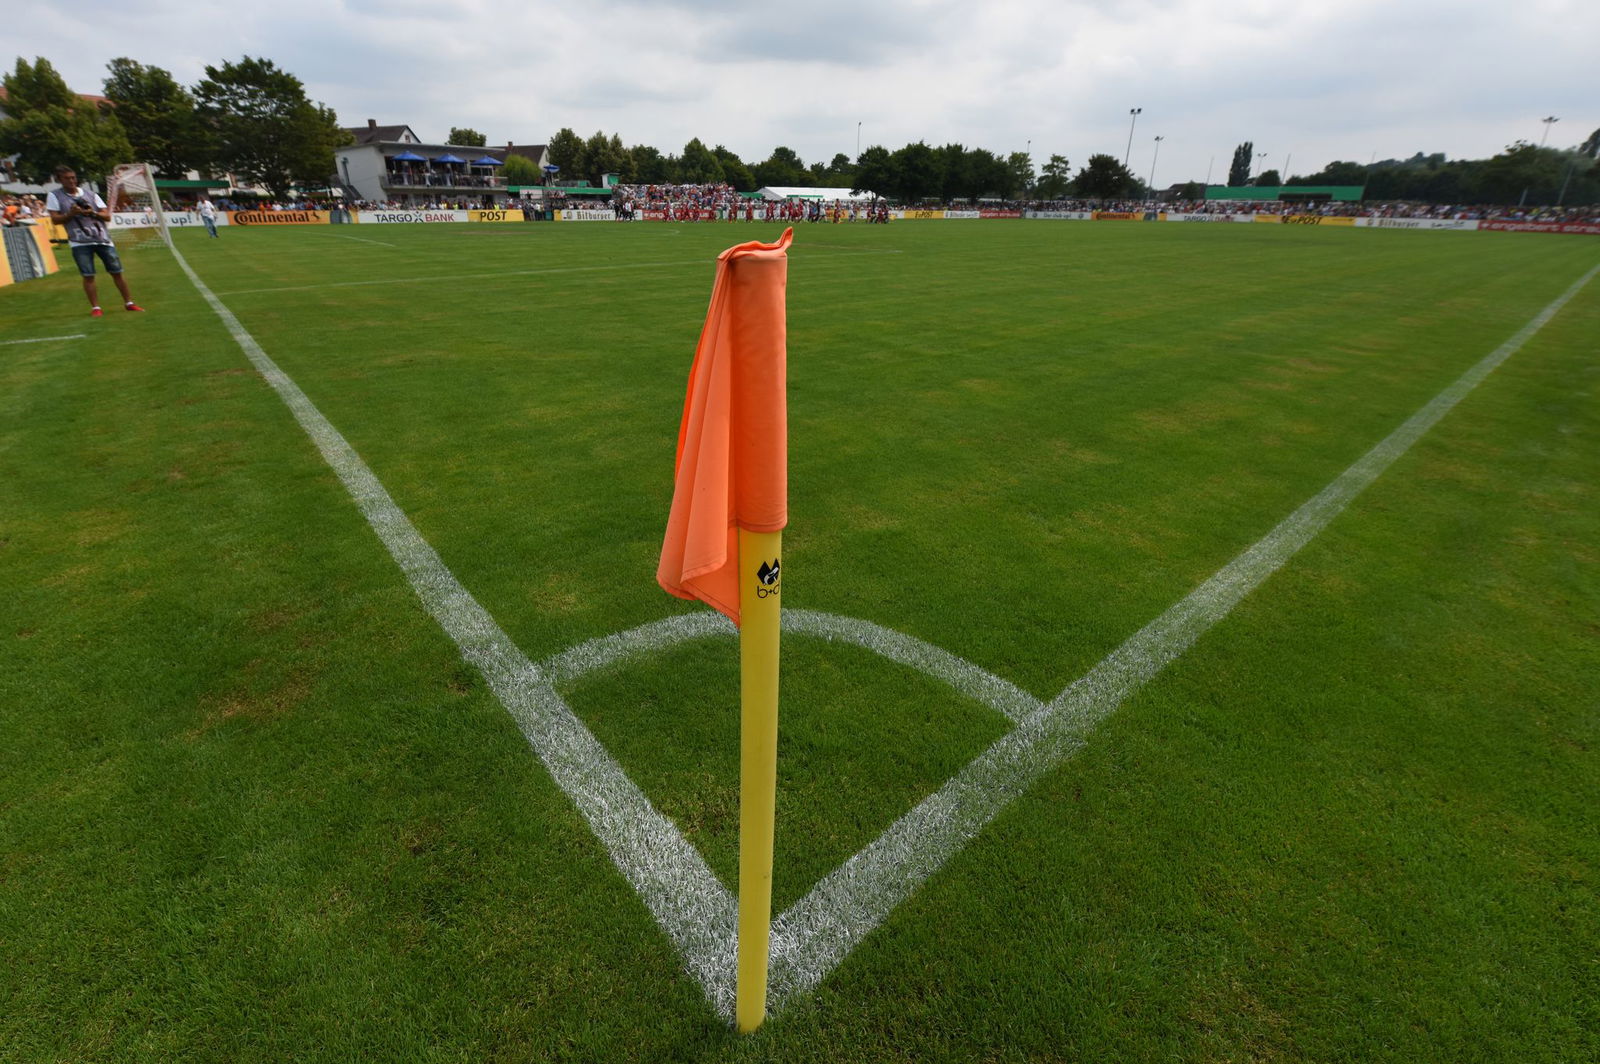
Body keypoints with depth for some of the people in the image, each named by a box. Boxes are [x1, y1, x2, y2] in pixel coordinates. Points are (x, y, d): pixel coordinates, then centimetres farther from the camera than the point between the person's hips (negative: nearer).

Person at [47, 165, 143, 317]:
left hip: (102, 239, 2)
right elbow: (55, 219, 0)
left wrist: (93, 213, -11)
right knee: (88, 276, -7)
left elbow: (107, 216, 7)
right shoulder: (55, 195, 5)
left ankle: (129, 303, 12)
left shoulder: (89, 193, 11)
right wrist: (71, 214, -14)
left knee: (116, 272, 2)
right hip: (80, 242, -2)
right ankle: (95, 307, -3)